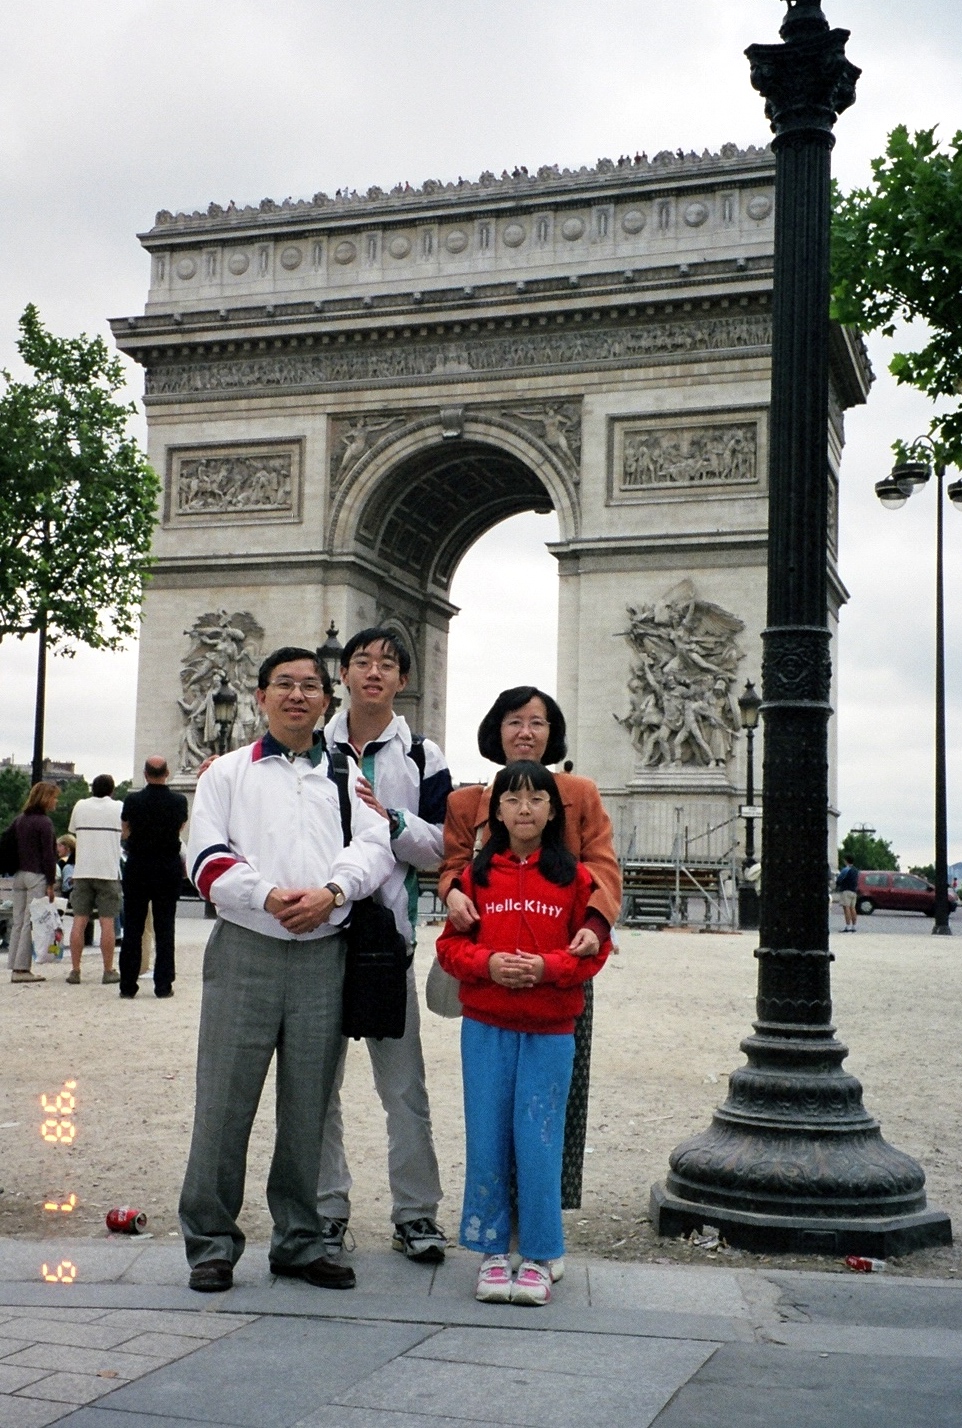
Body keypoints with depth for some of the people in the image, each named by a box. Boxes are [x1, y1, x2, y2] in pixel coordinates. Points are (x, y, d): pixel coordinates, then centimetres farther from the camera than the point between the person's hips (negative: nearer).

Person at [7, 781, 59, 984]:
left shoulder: (19, 820, 12)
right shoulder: (43, 822, -11)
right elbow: (48, 855, -13)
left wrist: (16, 871, 18)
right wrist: (51, 883, -10)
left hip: (19, 876, 7)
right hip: (36, 876, -7)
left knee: (18, 922, 10)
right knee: (30, 923, -4)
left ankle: (15, 968, 11)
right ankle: (22, 968, -4)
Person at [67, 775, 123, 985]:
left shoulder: (80, 806, 7)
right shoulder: (119, 808, 0)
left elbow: (73, 831, 19)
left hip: (82, 871, 3)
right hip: (109, 871, -2)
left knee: (79, 921, 4)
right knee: (107, 922, 0)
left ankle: (75, 970, 5)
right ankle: (108, 971, 2)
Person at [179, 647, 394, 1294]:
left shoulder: (348, 775, 16)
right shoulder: (229, 773, 11)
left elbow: (375, 846, 2)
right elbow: (208, 858, 0)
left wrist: (332, 891, -16)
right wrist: (271, 895, -15)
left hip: (325, 955, 2)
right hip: (246, 950, -1)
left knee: (308, 1107, 8)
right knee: (226, 1101, -1)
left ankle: (299, 1242, 20)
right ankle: (211, 1244, 11)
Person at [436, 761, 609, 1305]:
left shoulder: (575, 877, 0)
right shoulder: (477, 875, 4)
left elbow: (594, 948, 0)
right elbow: (451, 944, 5)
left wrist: (547, 967, -16)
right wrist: (488, 963, -13)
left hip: (550, 1033, -1)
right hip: (486, 1029, 2)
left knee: (538, 1144, 0)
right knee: (487, 1142, 6)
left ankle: (539, 1258, 14)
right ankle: (493, 1251, 20)